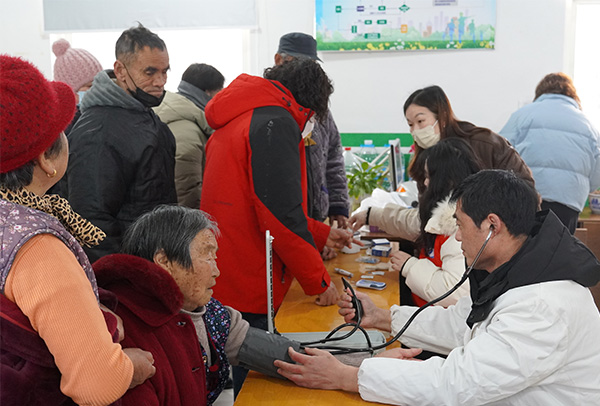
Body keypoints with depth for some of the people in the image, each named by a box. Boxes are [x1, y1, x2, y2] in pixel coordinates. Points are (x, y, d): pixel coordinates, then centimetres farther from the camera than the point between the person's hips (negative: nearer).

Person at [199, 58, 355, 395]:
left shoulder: (241, 120, 19)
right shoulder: (276, 124, -14)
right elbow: (281, 216, -20)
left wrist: (321, 234, 30)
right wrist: (319, 280, -9)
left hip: (219, 284, 10)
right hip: (247, 292, -10)